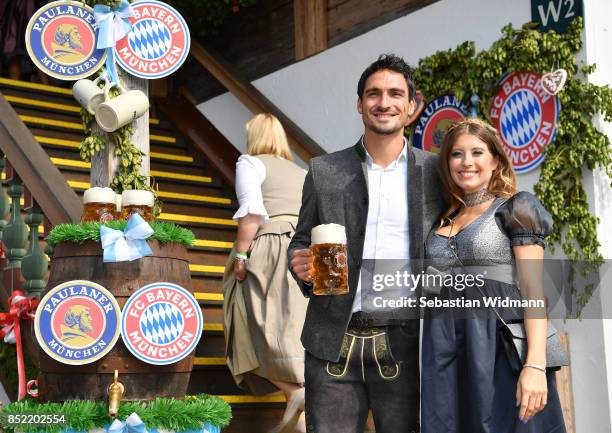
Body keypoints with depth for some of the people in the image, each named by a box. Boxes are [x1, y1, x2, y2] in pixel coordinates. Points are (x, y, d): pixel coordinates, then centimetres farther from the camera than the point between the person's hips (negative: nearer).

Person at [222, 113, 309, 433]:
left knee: (262, 331, -7)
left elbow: (252, 211, -10)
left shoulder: (250, 163, 6)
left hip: (267, 253, -6)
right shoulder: (301, 173, 25)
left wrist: (240, 254, -11)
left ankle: (296, 392, -27)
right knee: (294, 334, 3)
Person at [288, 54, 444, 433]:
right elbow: (301, 240, 13)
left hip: (404, 344, 0)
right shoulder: (324, 171, 7)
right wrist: (301, 264, -10)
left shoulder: (434, 171, 4)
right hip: (334, 343, 1)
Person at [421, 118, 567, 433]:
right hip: (444, 353, 5)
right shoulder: (443, 220, 17)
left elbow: (533, 291, -7)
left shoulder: (515, 210, 2)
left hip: (500, 347, -5)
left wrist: (535, 365, -18)